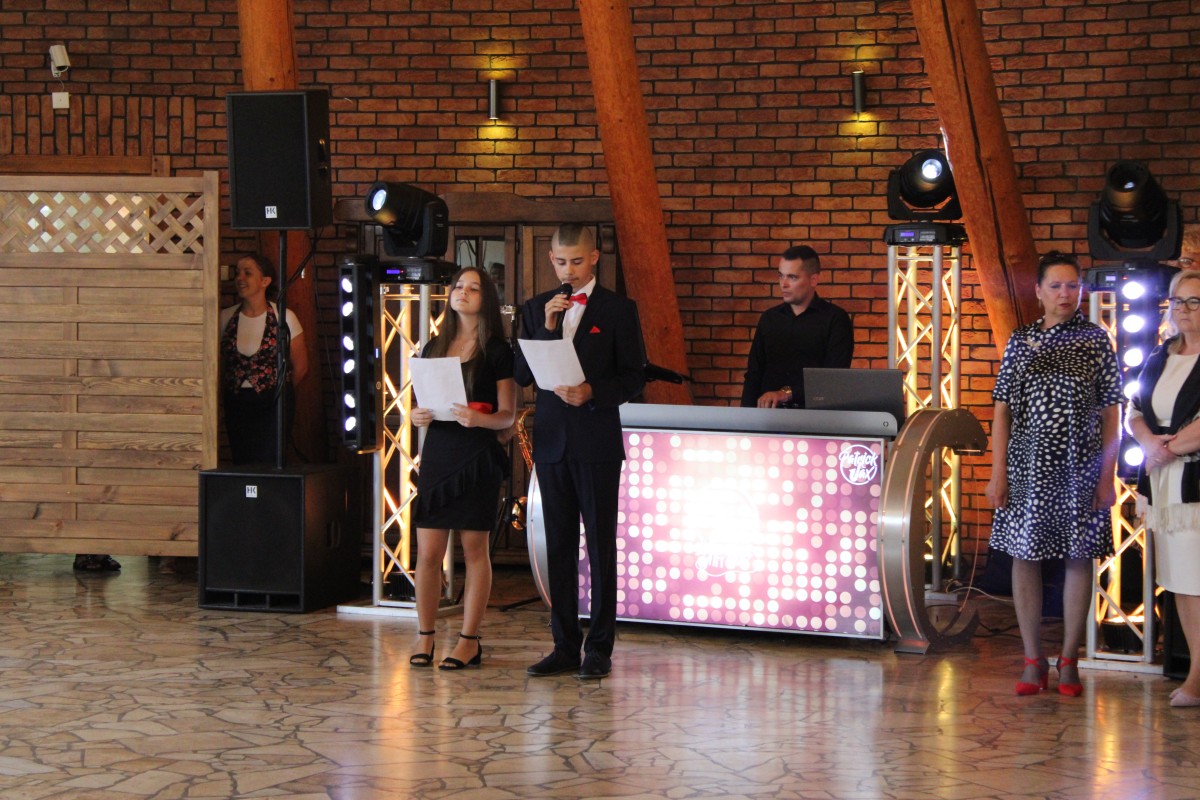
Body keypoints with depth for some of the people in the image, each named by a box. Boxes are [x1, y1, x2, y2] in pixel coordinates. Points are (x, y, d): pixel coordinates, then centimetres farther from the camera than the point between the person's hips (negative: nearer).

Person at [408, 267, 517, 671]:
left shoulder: (498, 351, 0)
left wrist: (478, 419, -22)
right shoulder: (434, 348, 13)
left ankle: (469, 641, 7)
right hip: (437, 453, 4)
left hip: (477, 457, -4)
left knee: (474, 550, 1)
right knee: (428, 552, 1)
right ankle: (425, 636, 12)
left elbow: (507, 416, -3)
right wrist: (418, 416, -3)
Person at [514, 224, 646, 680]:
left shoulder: (618, 310, 0)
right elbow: (522, 375, 3)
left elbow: (634, 379, -3)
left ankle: (599, 649, 3)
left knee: (600, 544, -1)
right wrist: (547, 328, -8)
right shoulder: (537, 310, 11)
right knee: (559, 545, 7)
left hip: (597, 442, -4)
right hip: (551, 440, 4)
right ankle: (565, 646, 13)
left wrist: (593, 392, -19)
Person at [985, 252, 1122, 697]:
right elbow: (1003, 410, 6)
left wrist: (1108, 474, -4)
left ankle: (1069, 662, 13)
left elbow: (1111, 411, 2)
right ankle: (1033, 662, 11)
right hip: (1029, 468, 1)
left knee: (1079, 559, 3)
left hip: (1080, 469, -1)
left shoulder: (1096, 340, 3)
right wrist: (998, 472, -1)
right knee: (1025, 556, 2)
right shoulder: (1021, 341, 6)